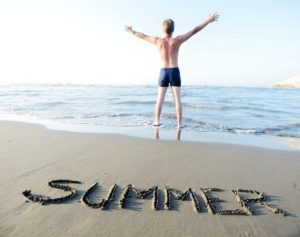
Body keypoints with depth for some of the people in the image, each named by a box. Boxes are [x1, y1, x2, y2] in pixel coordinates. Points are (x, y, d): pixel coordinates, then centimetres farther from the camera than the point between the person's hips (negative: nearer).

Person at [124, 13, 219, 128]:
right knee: (177, 98, 1)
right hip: (175, 72, -1)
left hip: (163, 72, 1)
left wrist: (131, 31, 26)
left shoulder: (158, 41, -5)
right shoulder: (178, 40, -7)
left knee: (160, 98, 8)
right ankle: (179, 123, 2)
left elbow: (143, 36, 10)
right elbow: (195, 30, -2)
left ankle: (157, 121, 10)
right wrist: (209, 20, 8)